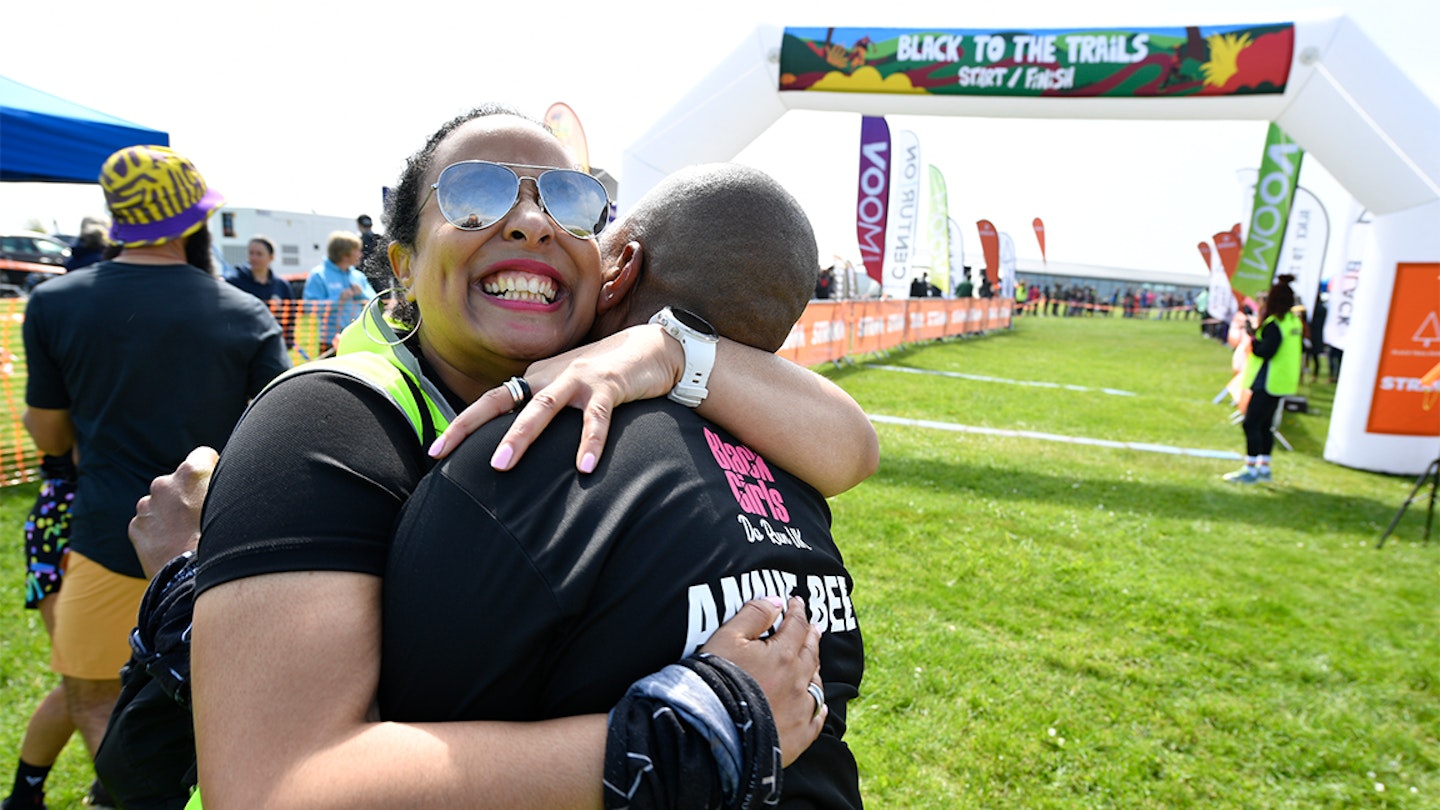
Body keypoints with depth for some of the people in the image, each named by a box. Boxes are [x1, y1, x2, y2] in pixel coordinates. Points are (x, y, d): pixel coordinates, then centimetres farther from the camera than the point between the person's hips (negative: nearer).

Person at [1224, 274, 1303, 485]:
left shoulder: (1274, 323, -18)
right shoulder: (1294, 321, 12)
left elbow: (1265, 351, -24)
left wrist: (1252, 339, -7)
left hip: (1268, 382, -10)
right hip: (1281, 382, 10)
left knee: (1251, 424, -6)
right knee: (1264, 425, 15)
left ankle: (1250, 470, -5)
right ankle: (1264, 468, 21)